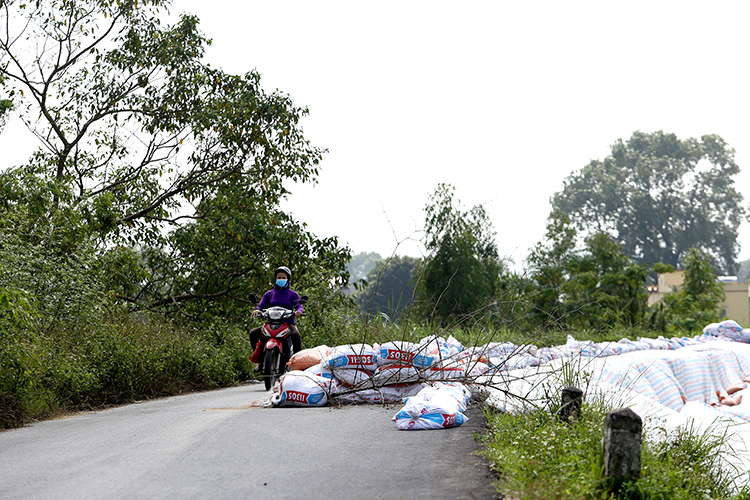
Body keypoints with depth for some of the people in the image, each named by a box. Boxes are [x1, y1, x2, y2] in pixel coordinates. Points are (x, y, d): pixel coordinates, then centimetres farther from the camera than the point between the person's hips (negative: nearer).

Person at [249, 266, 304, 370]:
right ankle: (260, 360, -9)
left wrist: (298, 311, -29)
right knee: (253, 333, -19)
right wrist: (256, 310, -18)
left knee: (296, 335, -37)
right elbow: (261, 305, 7)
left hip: (288, 323, -3)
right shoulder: (269, 294, 18)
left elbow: (299, 306, -2)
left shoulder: (293, 294, 12)